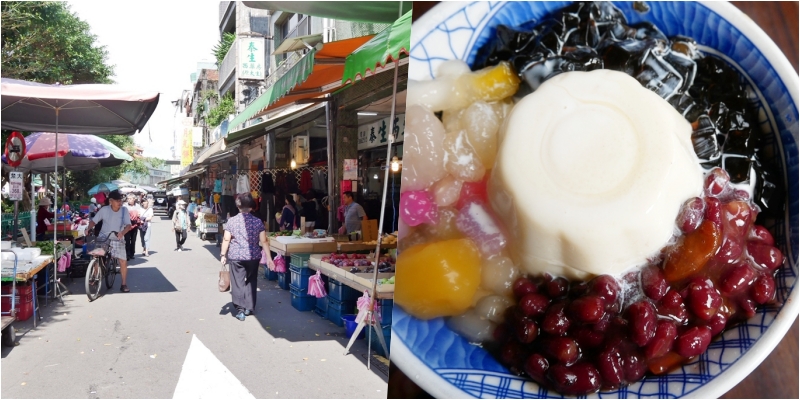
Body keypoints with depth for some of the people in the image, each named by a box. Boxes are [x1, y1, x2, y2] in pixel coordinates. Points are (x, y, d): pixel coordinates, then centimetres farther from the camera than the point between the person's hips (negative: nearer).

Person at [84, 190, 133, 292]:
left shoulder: (124, 210, -8)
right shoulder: (104, 210, -8)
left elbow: (128, 225, -15)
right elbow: (94, 221, -3)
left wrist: (122, 232, -34)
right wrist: (88, 228, -22)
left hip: (117, 239, 0)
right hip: (103, 238, 0)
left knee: (123, 261, -8)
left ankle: (124, 284, 5)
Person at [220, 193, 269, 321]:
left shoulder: (232, 221, -4)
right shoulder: (258, 221, -3)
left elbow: (226, 239, -3)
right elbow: (263, 241, -3)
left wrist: (223, 255, 7)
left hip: (236, 257, -1)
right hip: (253, 257, 1)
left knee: (238, 283, 4)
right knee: (251, 282, 16)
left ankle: (240, 309, -2)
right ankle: (249, 307, 22)